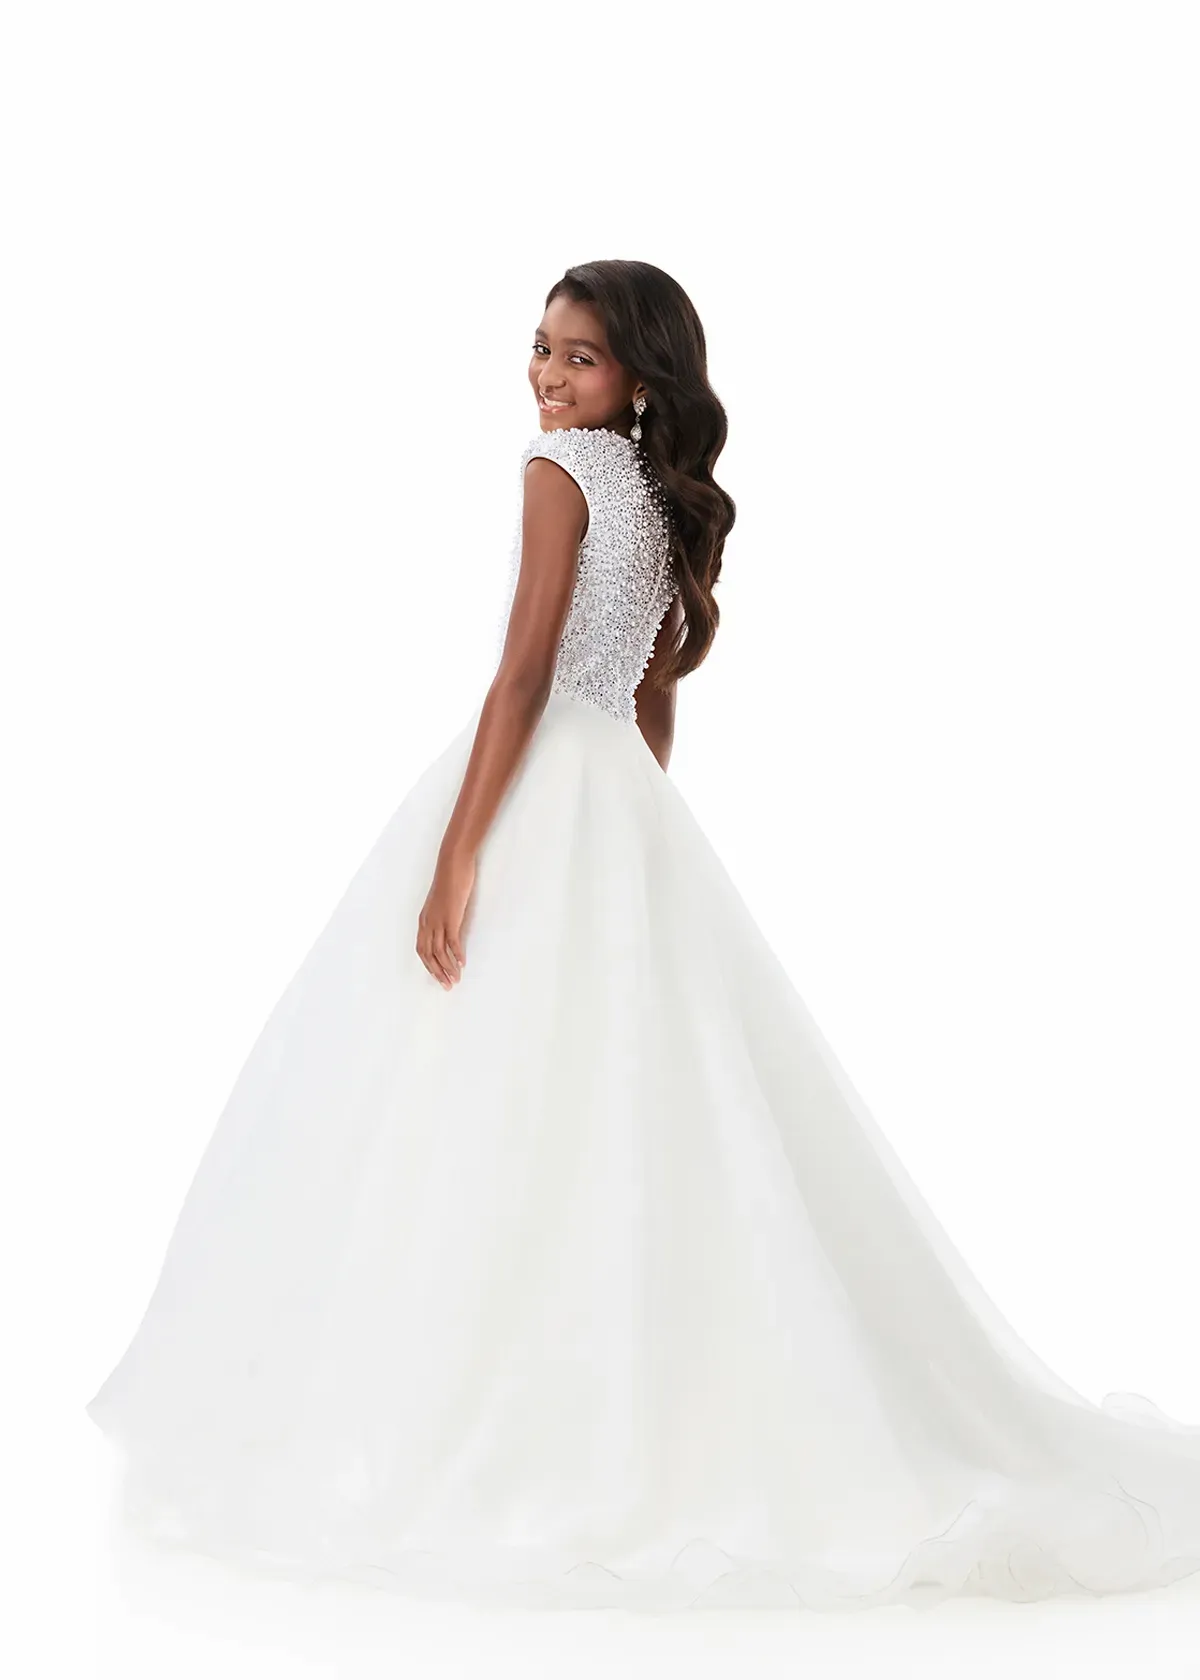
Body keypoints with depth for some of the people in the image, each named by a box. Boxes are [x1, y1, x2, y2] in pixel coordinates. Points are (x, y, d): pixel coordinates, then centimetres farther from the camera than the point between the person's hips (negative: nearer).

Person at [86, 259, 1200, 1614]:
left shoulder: (562, 469, -9)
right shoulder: (667, 493, 16)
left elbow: (524, 671, -16)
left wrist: (455, 856, -18)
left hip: (536, 802, -8)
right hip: (629, 812, 9)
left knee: (494, 1109, -4)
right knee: (616, 1116, 11)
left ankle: (465, 1418, 0)